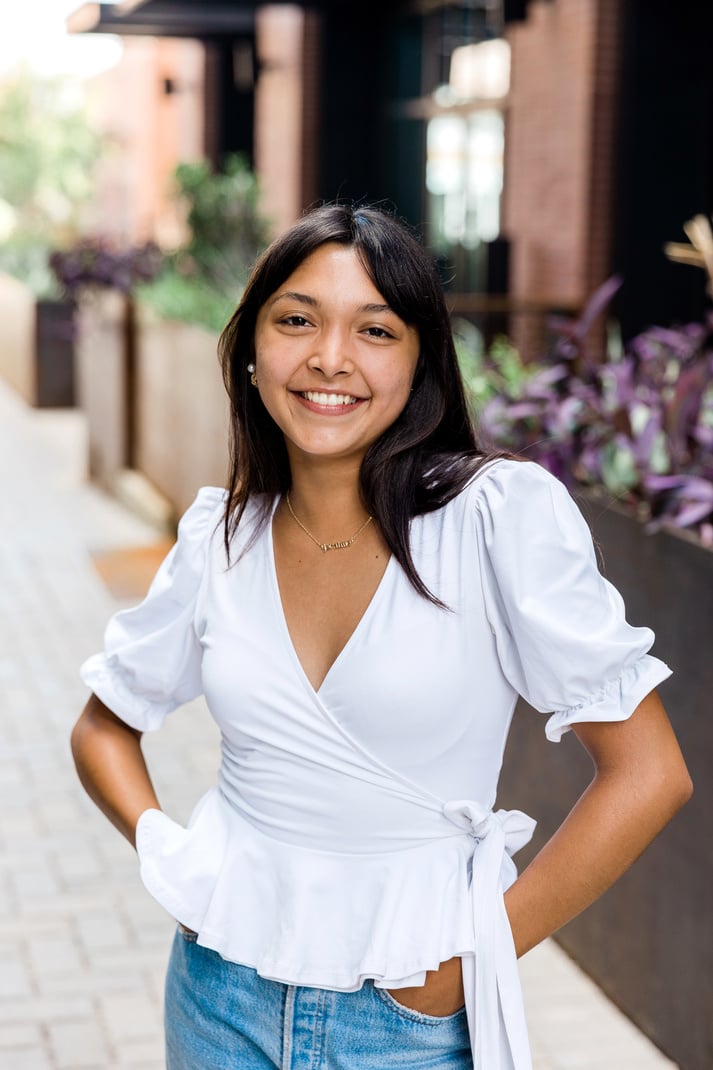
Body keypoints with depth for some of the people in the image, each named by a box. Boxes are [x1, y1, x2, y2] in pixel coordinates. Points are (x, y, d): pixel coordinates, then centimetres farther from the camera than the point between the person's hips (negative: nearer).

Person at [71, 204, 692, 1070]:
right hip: (223, 995, 4)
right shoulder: (219, 536, -2)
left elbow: (647, 774, -16)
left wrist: (474, 956, -11)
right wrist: (163, 852, -5)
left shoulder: (502, 515, -15)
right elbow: (104, 727, 12)